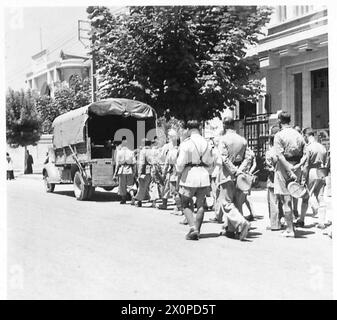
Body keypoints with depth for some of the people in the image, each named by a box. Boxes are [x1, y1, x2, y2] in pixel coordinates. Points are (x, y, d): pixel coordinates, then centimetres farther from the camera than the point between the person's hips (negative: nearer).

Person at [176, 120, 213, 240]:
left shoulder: (186, 143, -12)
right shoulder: (206, 143, 4)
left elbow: (181, 162, -13)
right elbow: (209, 161, 10)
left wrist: (179, 173, 4)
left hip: (189, 176, -4)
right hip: (204, 176, 4)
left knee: (185, 204, 8)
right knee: (200, 205, 10)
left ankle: (193, 227, -10)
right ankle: (197, 231, 13)